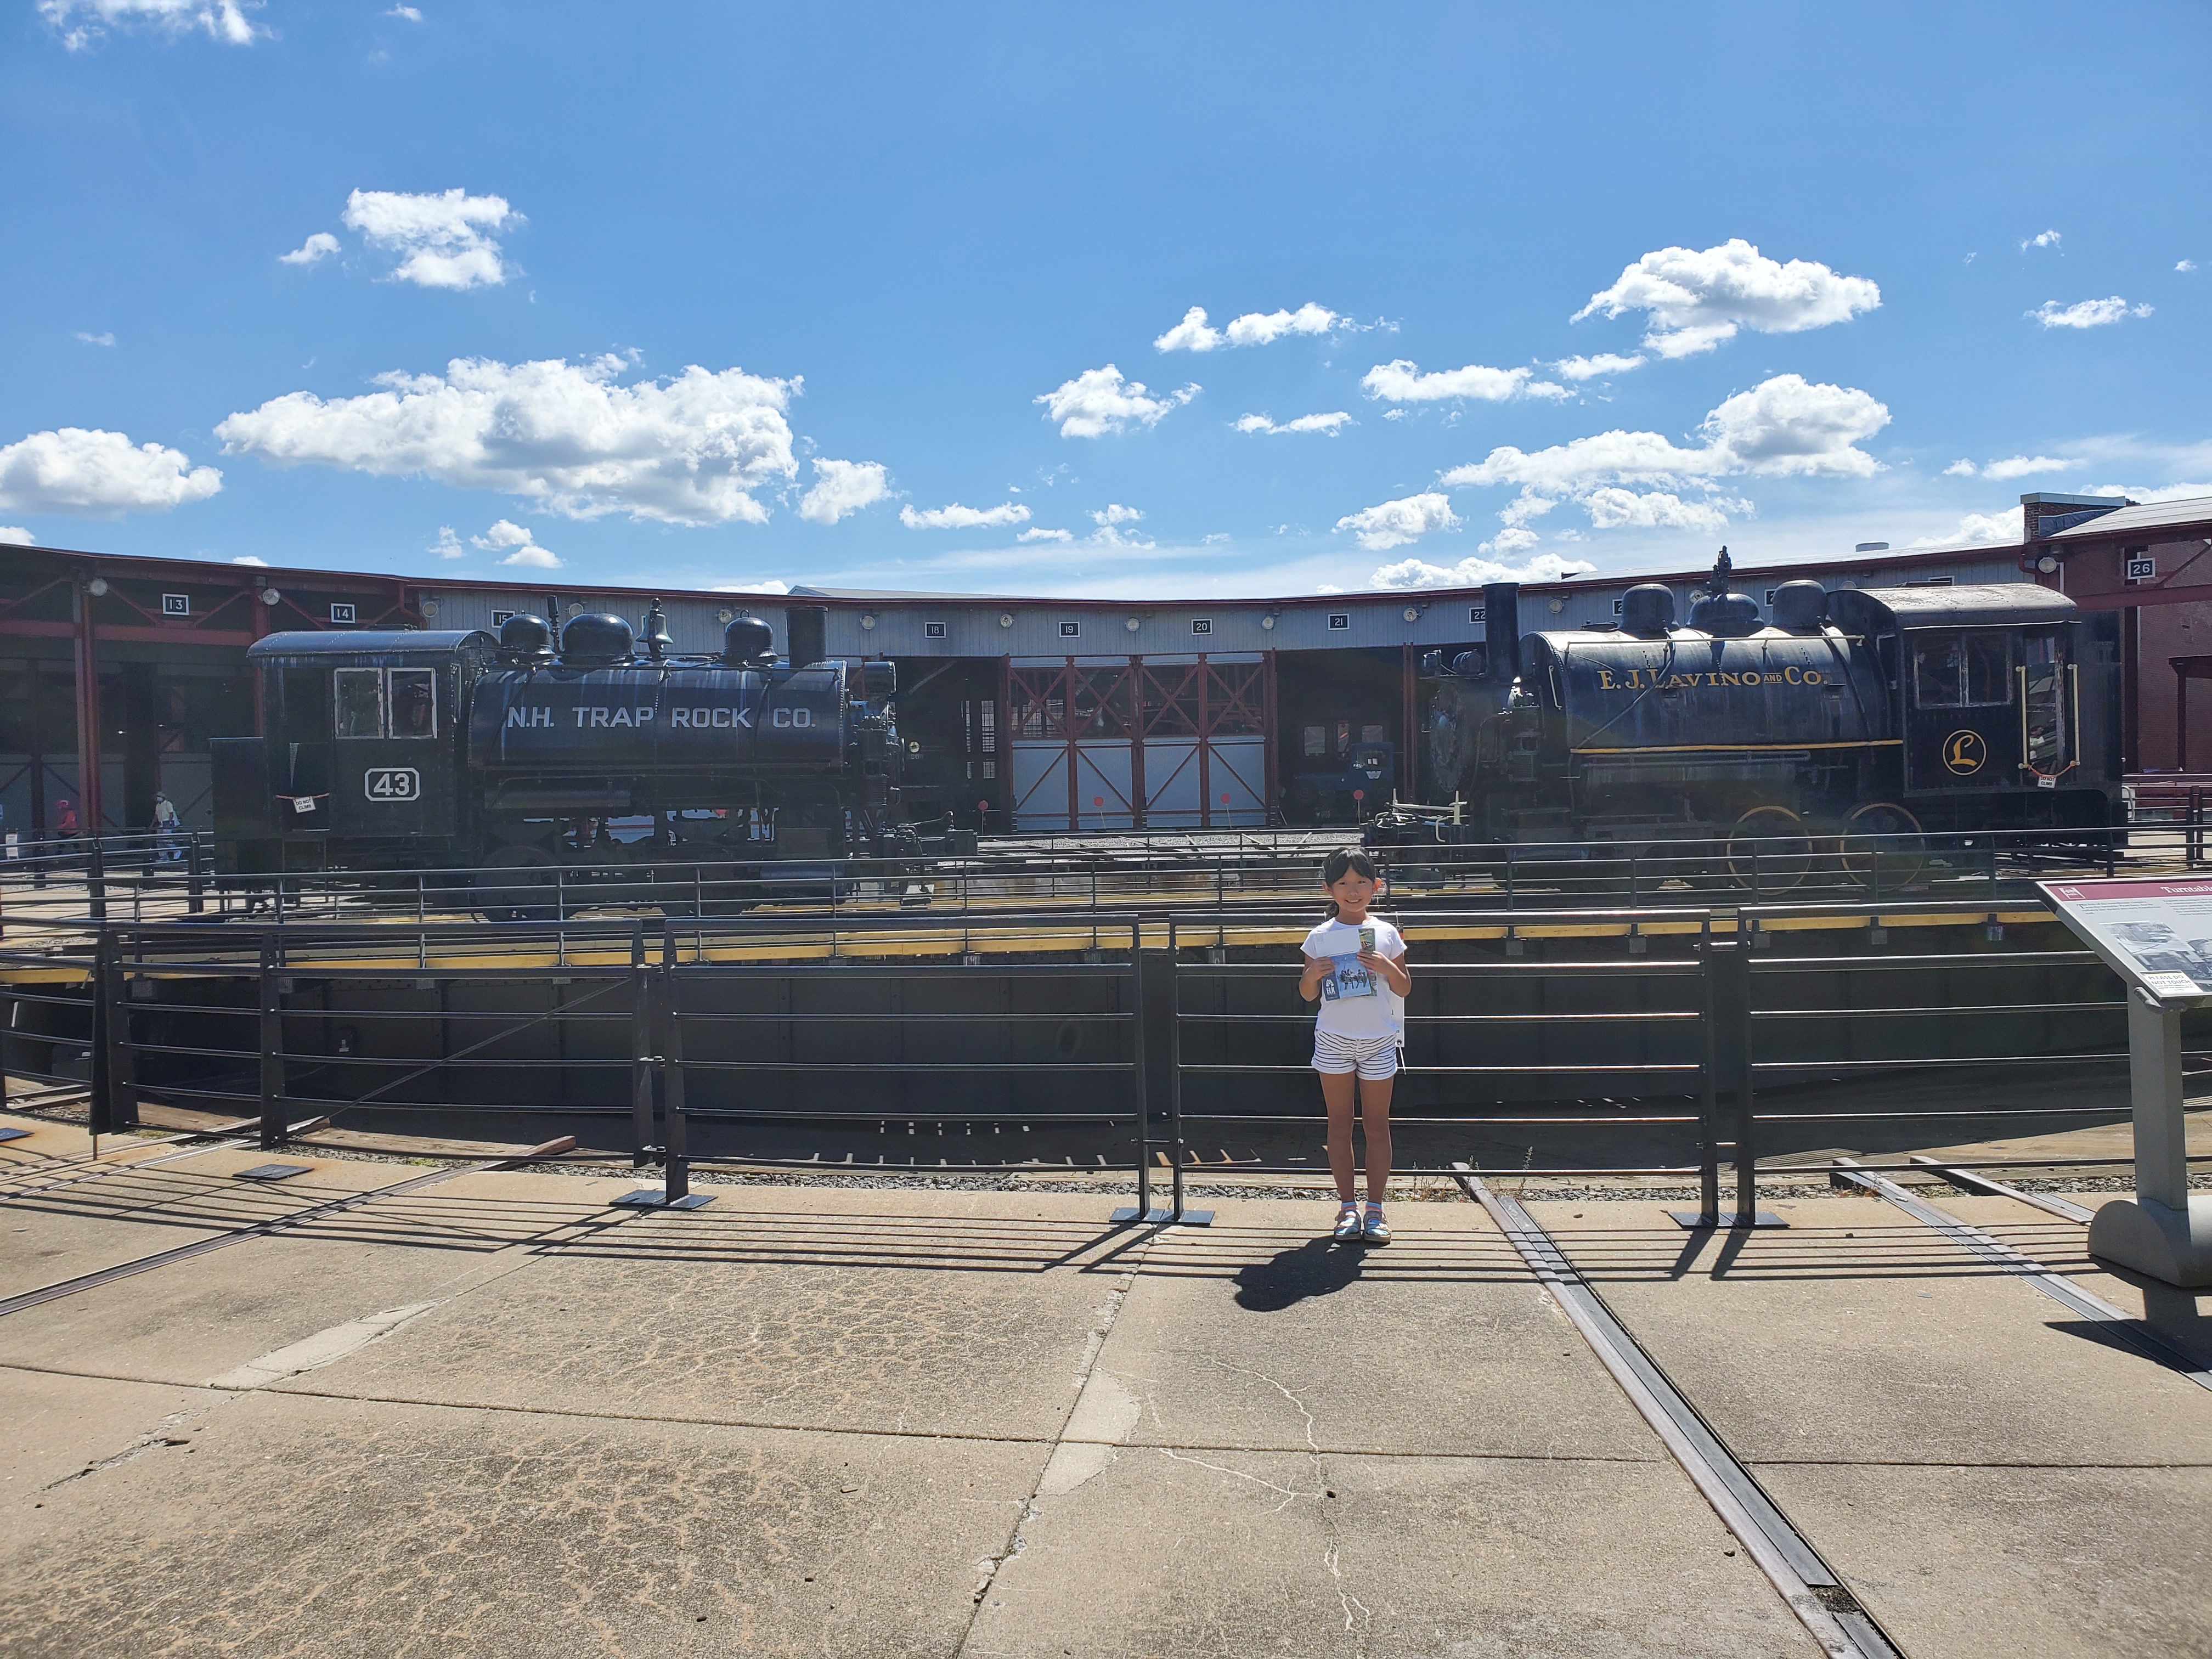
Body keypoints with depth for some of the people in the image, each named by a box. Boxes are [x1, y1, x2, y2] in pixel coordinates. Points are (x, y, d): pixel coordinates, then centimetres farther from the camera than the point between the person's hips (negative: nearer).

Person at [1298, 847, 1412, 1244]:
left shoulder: (1386, 933, 1)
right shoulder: (1320, 937, 0)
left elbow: (1404, 989, 5)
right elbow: (1308, 995, 5)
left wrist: (1388, 969, -15)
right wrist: (1312, 975, -17)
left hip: (1378, 1040, 0)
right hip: (1334, 1040, 0)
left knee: (1377, 1124, 4)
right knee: (1340, 1122, 5)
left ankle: (1375, 1208, 12)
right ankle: (1348, 1206, 13)